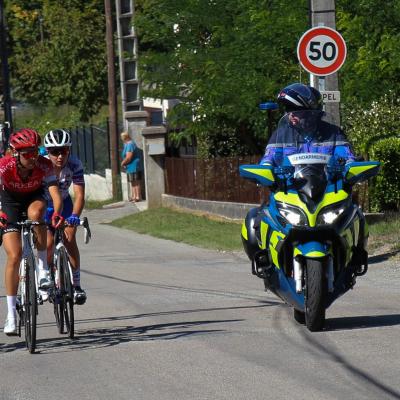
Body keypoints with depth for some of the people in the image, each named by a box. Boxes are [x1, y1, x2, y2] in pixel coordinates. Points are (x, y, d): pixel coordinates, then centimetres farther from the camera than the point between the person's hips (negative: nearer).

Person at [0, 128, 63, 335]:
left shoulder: (44, 165, -28)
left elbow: (55, 193, -36)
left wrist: (57, 213, -56)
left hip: (34, 198, 1)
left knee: (35, 213, -38)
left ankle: (43, 269, -19)